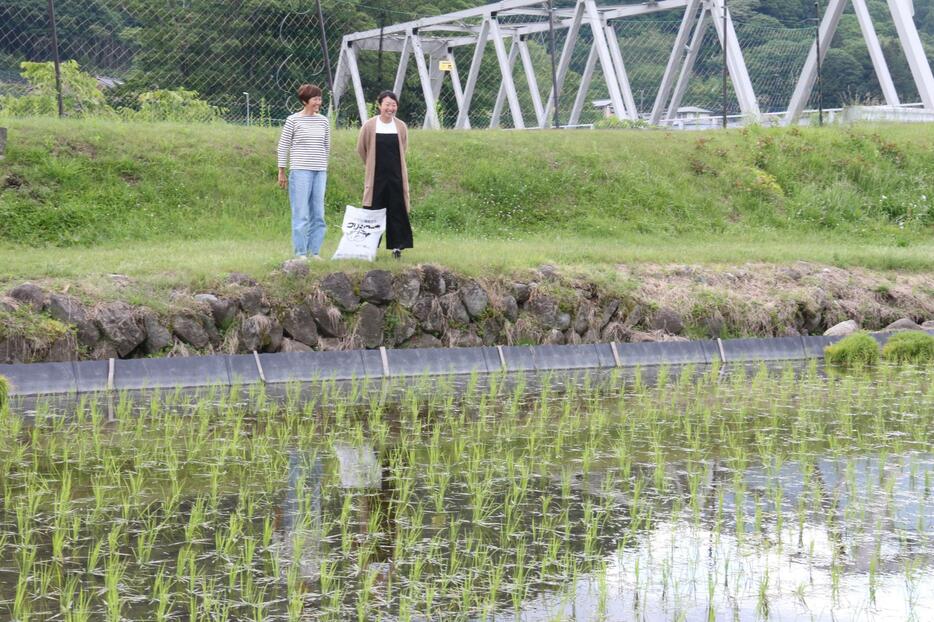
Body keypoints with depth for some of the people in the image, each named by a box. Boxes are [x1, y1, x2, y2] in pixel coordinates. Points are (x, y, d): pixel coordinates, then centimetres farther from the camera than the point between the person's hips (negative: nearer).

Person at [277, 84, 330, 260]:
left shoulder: (323, 121, 9)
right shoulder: (293, 120, -3)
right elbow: (283, 146, 0)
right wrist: (281, 172, -1)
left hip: (320, 172, 4)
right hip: (300, 171, -4)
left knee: (318, 213, 4)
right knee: (301, 213, -4)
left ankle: (315, 251, 12)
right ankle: (301, 252, 1)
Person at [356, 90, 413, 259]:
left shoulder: (401, 127, 0)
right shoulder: (369, 126, -6)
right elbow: (361, 149, 7)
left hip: (396, 176, 2)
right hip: (376, 176, -2)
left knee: (397, 211, 4)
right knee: (373, 212, 1)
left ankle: (397, 246, 11)